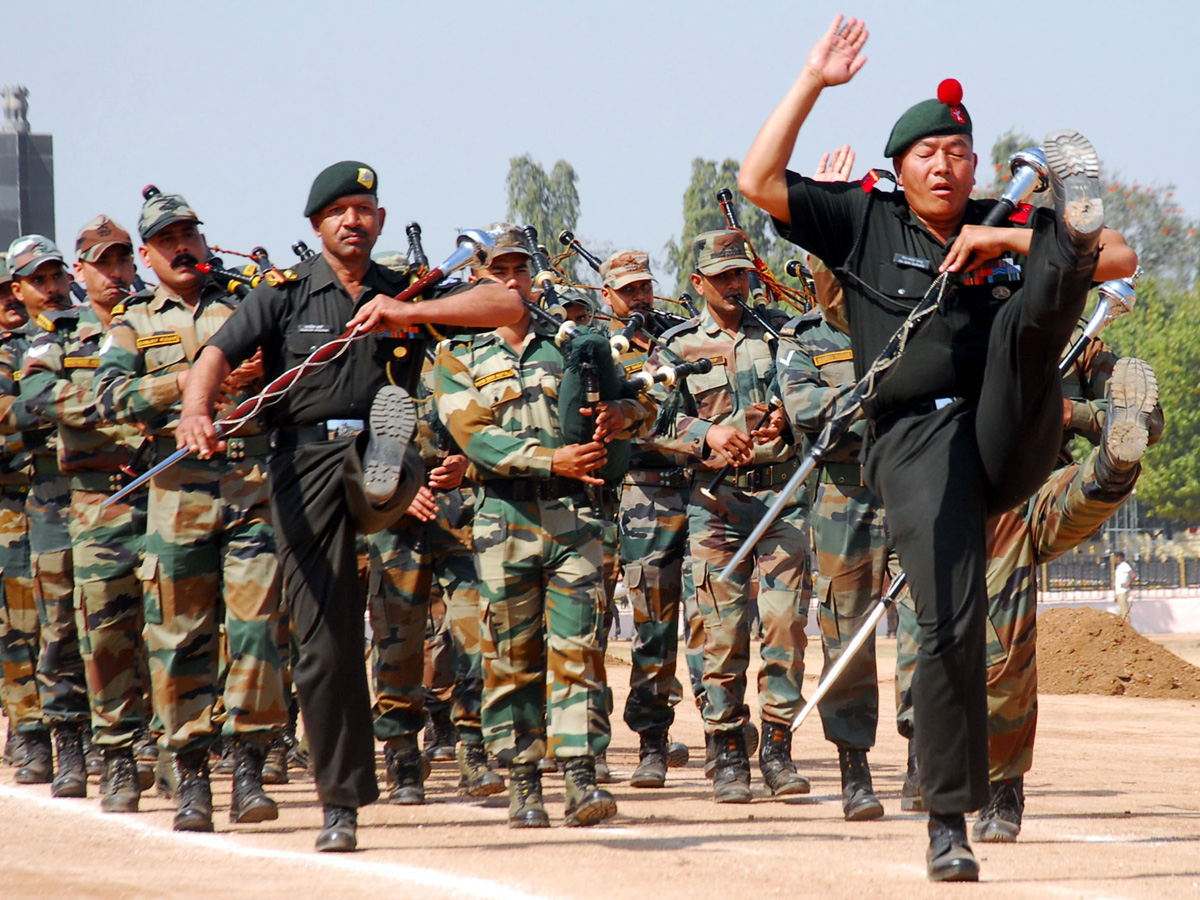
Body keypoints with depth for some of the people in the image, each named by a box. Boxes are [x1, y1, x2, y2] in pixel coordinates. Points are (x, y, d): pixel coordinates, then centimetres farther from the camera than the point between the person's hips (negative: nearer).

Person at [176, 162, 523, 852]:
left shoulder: (407, 292, 13)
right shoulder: (285, 296, 10)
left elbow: (509, 305, -1)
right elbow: (219, 354, -5)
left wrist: (409, 313, -14)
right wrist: (196, 409, -28)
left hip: (377, 453, 2)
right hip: (306, 459, -2)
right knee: (325, 640, -5)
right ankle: (343, 803, 0)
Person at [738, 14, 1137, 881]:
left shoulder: (1009, 231, 17)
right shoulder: (865, 223, 14)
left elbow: (1124, 260, 5)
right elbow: (760, 181, 5)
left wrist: (1009, 240, -5)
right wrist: (814, 82, 2)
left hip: (1010, 441, 2)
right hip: (918, 442, -2)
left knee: (1032, 314, -22)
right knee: (949, 623, -14)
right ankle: (950, 820, -8)